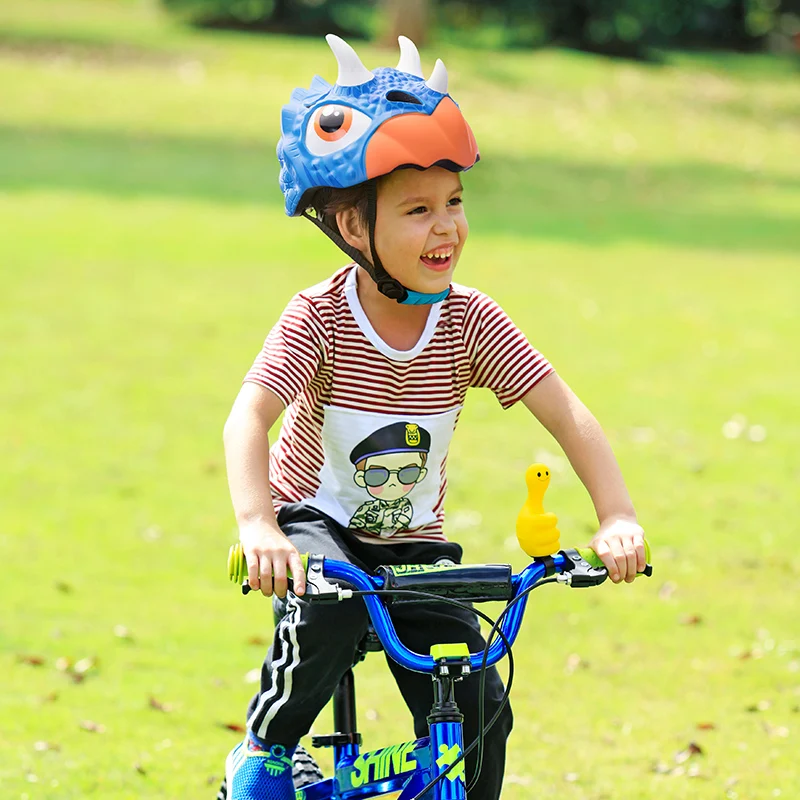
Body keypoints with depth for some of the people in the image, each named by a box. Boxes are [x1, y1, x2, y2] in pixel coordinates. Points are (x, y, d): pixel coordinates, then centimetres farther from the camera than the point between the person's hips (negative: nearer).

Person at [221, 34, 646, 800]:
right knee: (326, 609, -35)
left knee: (479, 716, -9)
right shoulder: (319, 317, -22)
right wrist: (258, 528, -51)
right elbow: (248, 418, -34)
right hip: (315, 522, -3)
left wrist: (617, 518, -30)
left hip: (411, 543, 3)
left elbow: (568, 416, -15)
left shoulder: (469, 321, -14)